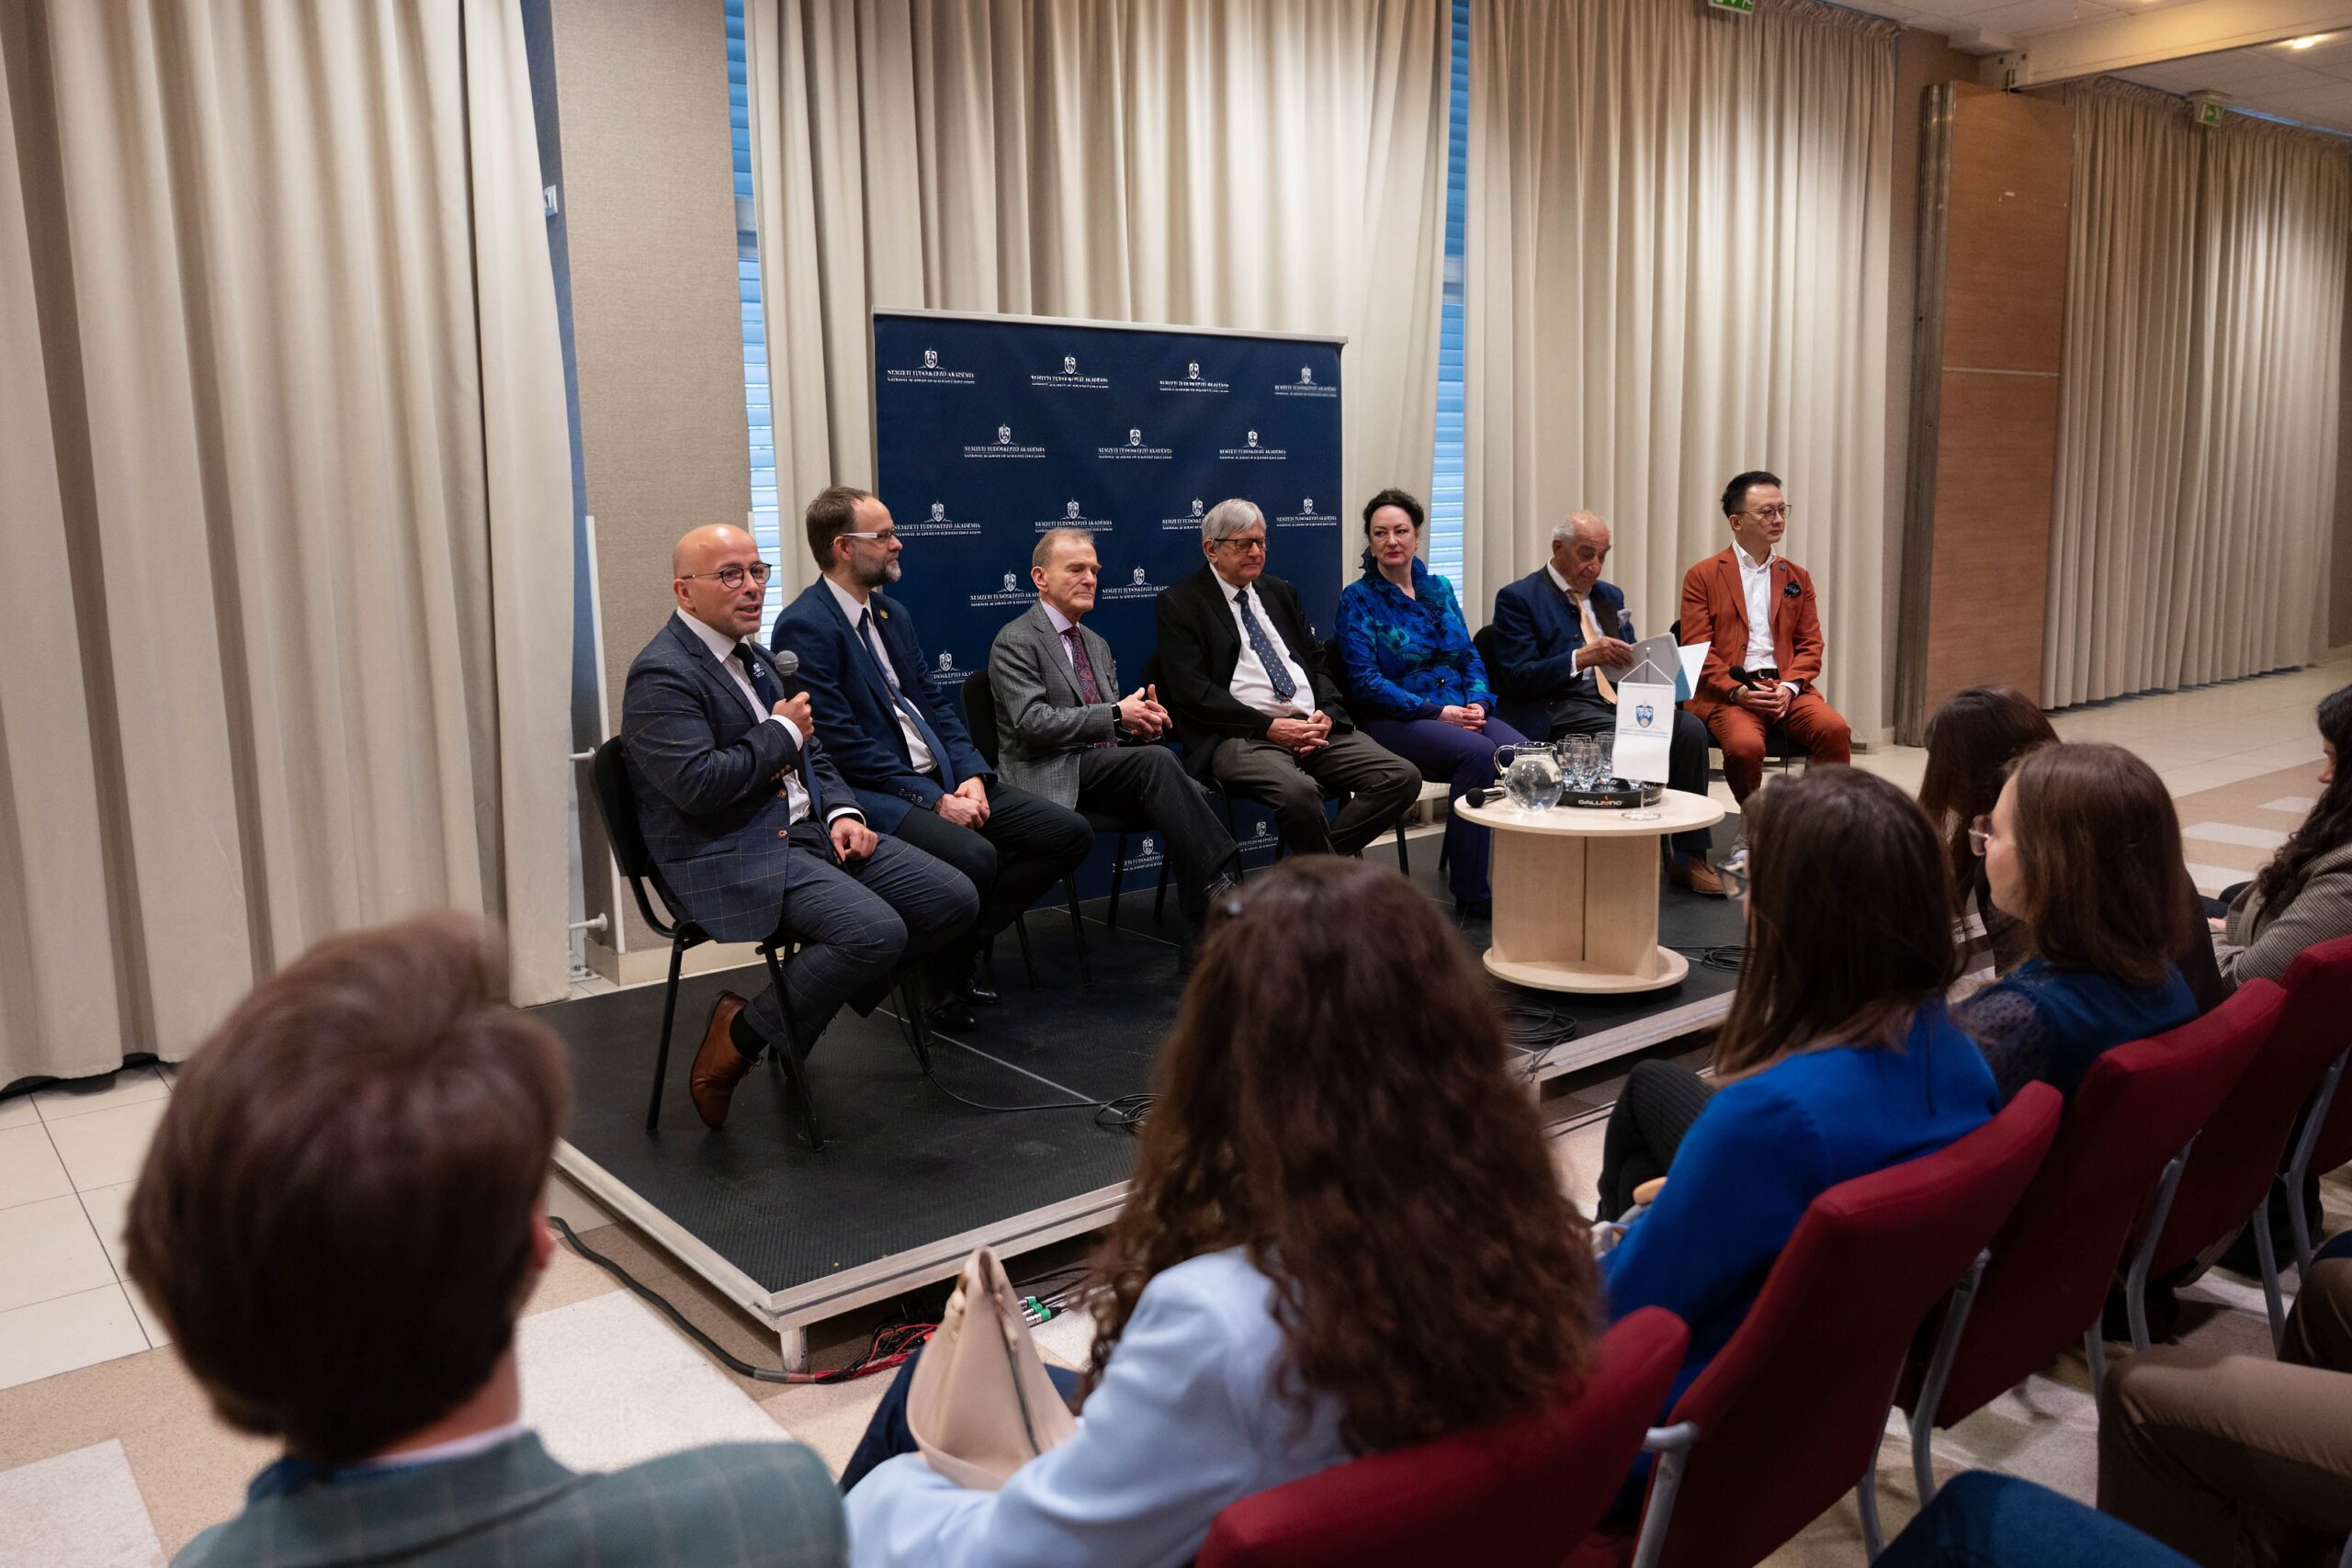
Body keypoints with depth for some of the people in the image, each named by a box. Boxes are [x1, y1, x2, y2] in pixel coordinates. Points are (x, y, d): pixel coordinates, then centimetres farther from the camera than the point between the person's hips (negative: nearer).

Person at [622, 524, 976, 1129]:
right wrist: (782, 733, -10)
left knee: (954, 900, -1)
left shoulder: (755, 657, 18)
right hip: (728, 858, -9)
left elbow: (813, 752, 24)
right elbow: (698, 783, -23)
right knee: (877, 931, -30)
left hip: (810, 829, 9)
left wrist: (842, 811, 4)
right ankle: (743, 1031, -7)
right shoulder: (661, 675, -11)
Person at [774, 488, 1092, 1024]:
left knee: (1070, 833, -3)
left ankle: (960, 947, 7)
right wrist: (934, 800, -18)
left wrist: (972, 775, -2)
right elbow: (841, 741, -17)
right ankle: (946, 981, -4)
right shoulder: (804, 626, -11)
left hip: (944, 779, 9)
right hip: (871, 794, -9)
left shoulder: (893, 614, 17)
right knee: (973, 856, -35)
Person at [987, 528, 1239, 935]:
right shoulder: (1015, 642, -2)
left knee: (1189, 795, -24)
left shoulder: (1097, 645, 24)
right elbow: (1033, 722, -15)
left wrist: (1143, 722, -1)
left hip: (1105, 770, 7)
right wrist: (1116, 714, -16)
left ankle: (1203, 924, -24)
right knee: (1157, 761, -31)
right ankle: (1219, 884, -31)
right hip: (1053, 778, -7)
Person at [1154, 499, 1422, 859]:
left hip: (1314, 726, 7)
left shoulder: (1281, 593, 23)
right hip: (1240, 735, -6)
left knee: (1404, 778, -14)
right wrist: (1269, 727, -15)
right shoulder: (1180, 602, 3)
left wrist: (1327, 713, -1)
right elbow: (1191, 690, -8)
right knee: (1299, 792, -37)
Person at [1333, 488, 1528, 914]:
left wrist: (1477, 702, -5)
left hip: (1458, 710, 5)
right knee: (1477, 753, -33)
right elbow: (1365, 680, -8)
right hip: (1394, 720, -5)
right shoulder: (1357, 598, 0)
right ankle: (1469, 891, -23)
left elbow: (1469, 656, 17)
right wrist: (1435, 712, -15)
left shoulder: (1438, 588, 16)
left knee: (1522, 752, -26)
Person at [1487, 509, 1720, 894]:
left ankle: (1690, 857, -12)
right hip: (1560, 710, -6)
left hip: (1617, 698, 7)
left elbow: (1630, 657, 21)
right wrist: (1582, 657, -22)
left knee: (1690, 728, -19)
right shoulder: (1517, 598, -2)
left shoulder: (1610, 596, 20)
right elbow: (1517, 678, -11)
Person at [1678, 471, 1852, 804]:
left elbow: (1810, 645, 14)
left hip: (1786, 690, 4)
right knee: (1745, 745, -33)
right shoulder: (1702, 576, 6)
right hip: (1727, 692, -3)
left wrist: (1789, 686, -7)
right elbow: (1696, 648, 0)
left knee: (1835, 729, -26)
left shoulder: (1797, 577, 19)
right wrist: (1738, 691, -15)